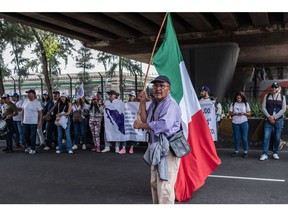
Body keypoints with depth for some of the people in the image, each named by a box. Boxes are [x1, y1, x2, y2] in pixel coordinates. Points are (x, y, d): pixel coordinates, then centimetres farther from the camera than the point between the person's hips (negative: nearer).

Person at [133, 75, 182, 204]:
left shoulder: (170, 104, -16)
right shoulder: (154, 103, 13)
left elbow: (164, 124, -30)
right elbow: (146, 121, 7)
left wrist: (140, 125, -20)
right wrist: (143, 103, -1)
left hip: (168, 148, -10)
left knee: (164, 185, -9)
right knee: (155, 183, 20)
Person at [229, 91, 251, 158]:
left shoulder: (246, 104, 4)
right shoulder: (233, 104, 4)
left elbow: (249, 113, 6)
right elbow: (230, 113, 5)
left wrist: (244, 113, -13)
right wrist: (235, 113, -15)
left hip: (244, 122, -1)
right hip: (235, 123, 1)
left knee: (244, 137, 0)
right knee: (236, 137, 5)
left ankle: (245, 151, 9)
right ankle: (236, 151, 15)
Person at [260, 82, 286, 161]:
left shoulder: (282, 97, 6)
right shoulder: (267, 96, 7)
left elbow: (283, 109, 0)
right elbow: (263, 107, 2)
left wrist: (274, 117, -10)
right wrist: (269, 117, -10)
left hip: (278, 120, 1)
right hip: (268, 120, 0)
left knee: (277, 137, 4)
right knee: (266, 137, -7)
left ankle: (275, 153, 17)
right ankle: (265, 154, -7)